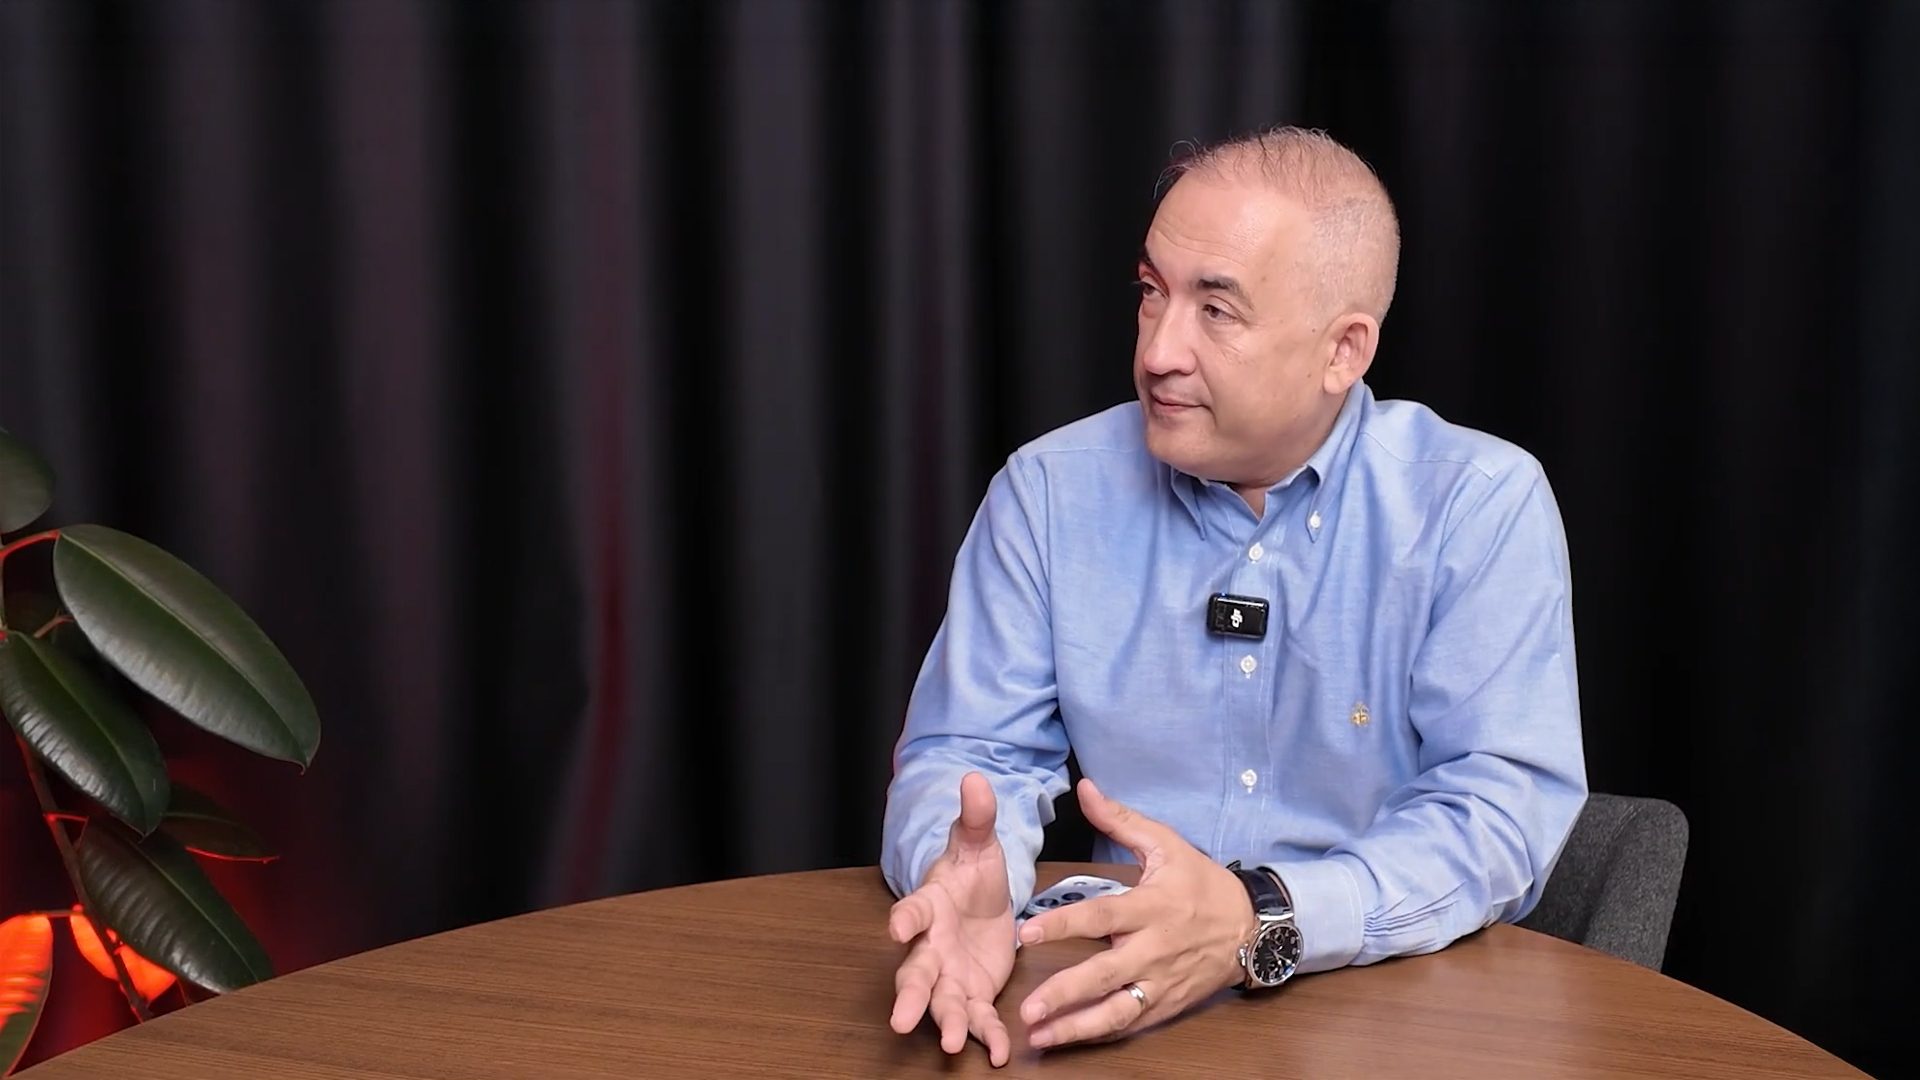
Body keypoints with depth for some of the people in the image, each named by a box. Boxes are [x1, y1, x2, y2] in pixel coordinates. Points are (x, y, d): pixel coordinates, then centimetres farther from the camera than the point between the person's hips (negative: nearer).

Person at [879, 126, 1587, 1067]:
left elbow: (1502, 806, -12)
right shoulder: (1051, 492, 3)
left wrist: (1258, 924, -28)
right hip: (1122, 1007, 1)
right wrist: (967, 878, -20)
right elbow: (970, 752, 4)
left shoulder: (1482, 506, -5)